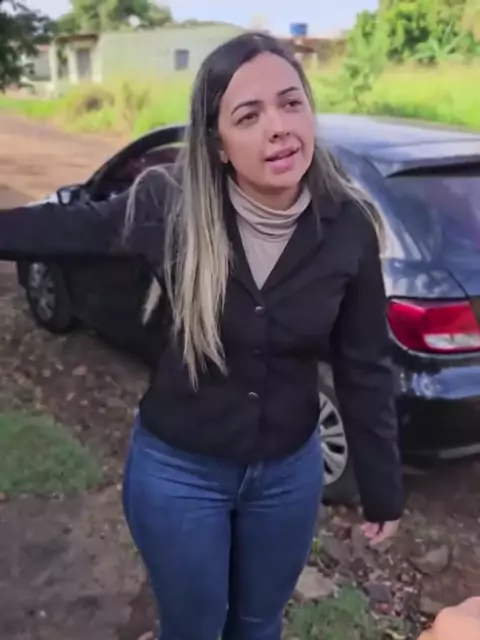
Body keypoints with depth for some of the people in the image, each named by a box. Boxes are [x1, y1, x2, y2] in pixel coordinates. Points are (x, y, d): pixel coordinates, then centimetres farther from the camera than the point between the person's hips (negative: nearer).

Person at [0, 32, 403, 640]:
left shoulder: (347, 225, -16)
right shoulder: (169, 206, -21)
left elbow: (365, 368, -6)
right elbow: (62, 226, -2)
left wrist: (383, 492, 1)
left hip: (289, 471, 2)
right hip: (177, 470, -1)